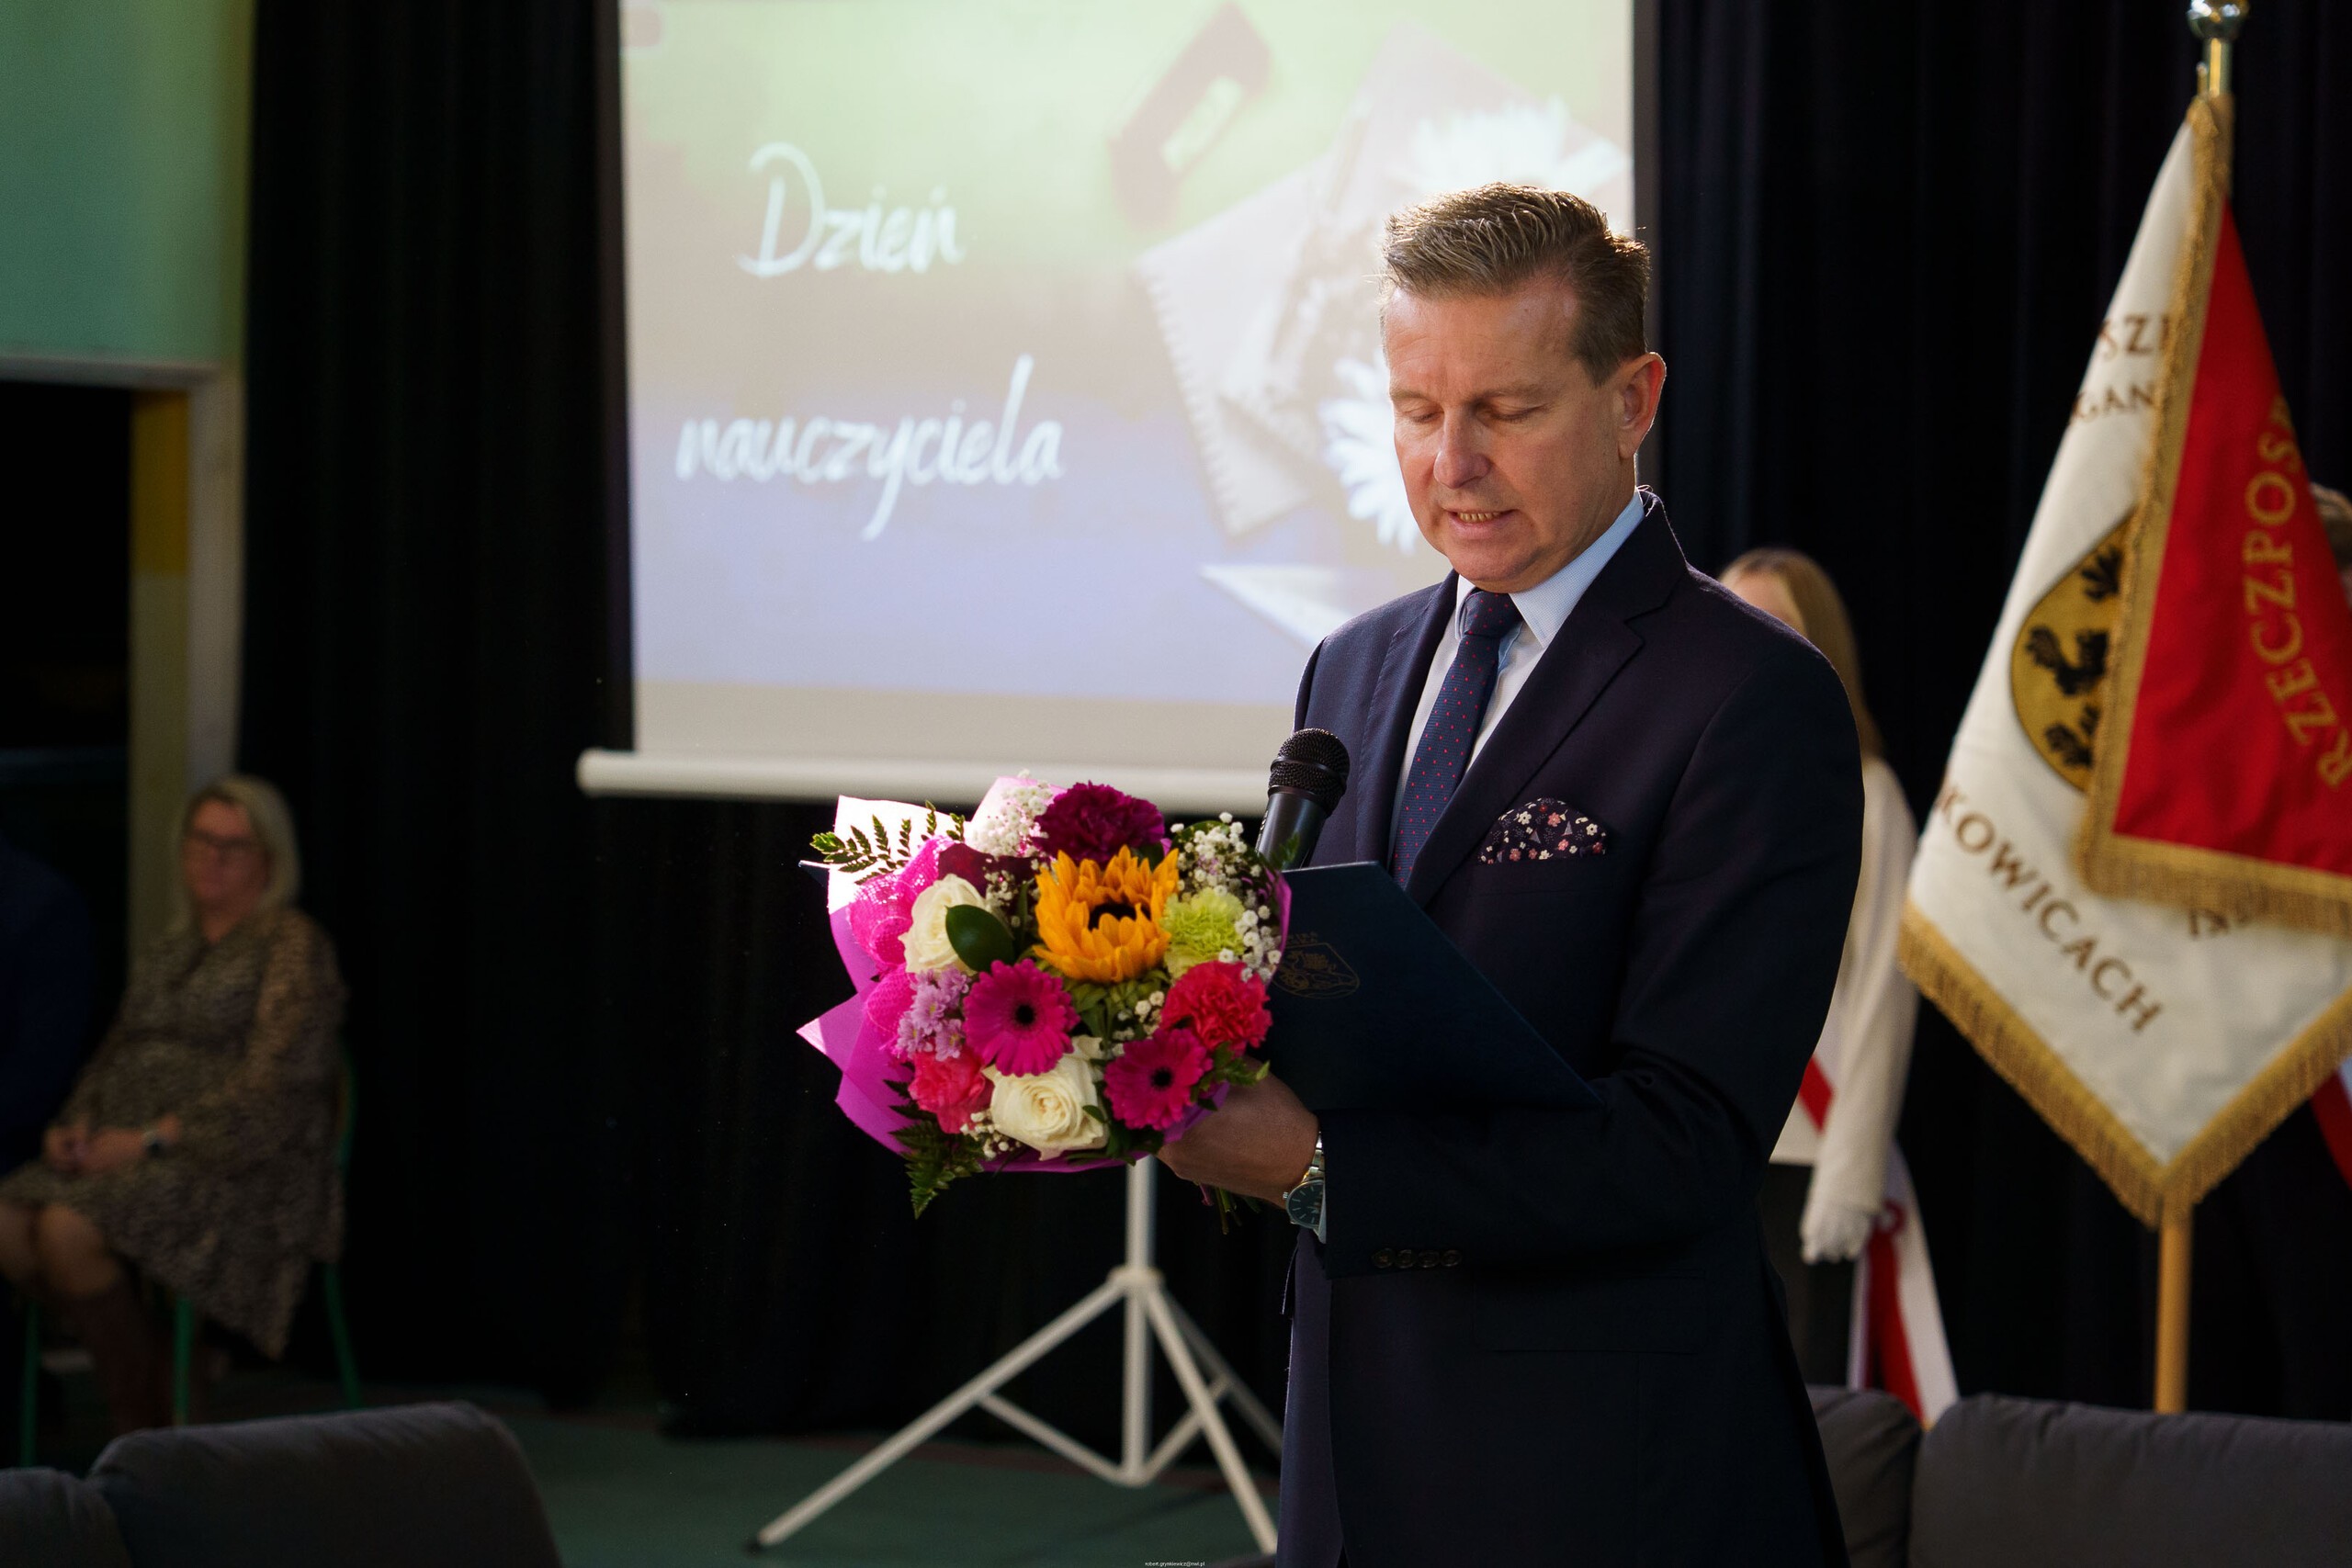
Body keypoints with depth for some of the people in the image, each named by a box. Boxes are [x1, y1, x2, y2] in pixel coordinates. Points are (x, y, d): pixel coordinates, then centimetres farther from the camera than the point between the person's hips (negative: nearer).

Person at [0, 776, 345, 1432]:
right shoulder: (167, 951, 22)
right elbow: (115, 1052, 22)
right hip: (131, 1150, 8)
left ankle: (143, 1423, -16)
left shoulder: (293, 945, -3)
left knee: (69, 1230, -31)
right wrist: (77, 1125, 0)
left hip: (238, 1167, -7)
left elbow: (269, 1087, -14)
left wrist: (149, 1138, -18)